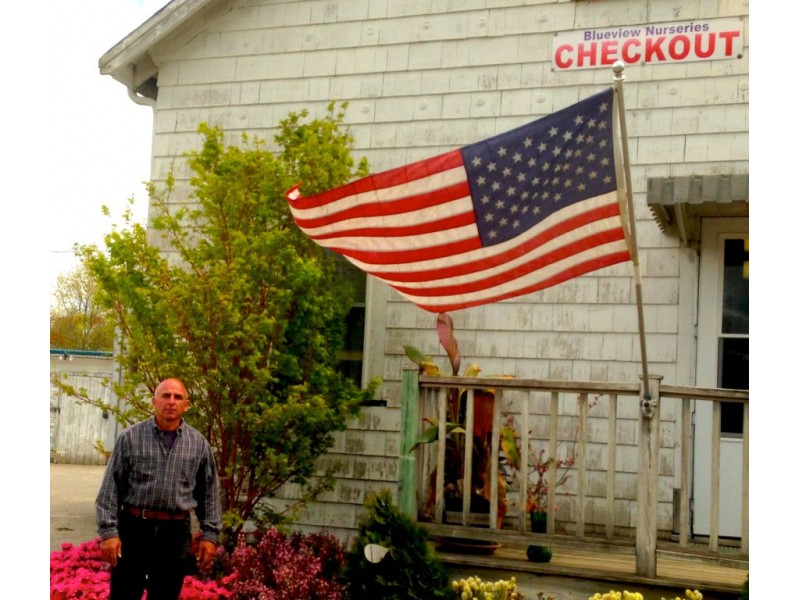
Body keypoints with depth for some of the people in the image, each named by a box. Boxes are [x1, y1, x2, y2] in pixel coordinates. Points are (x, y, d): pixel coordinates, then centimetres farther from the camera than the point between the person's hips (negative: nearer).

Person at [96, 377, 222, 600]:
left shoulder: (199, 444, 4)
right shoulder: (131, 437, -2)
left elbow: (209, 492, 8)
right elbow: (110, 488, -2)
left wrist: (210, 534, 3)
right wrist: (108, 531, -9)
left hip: (175, 532, 1)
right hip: (133, 528, -1)